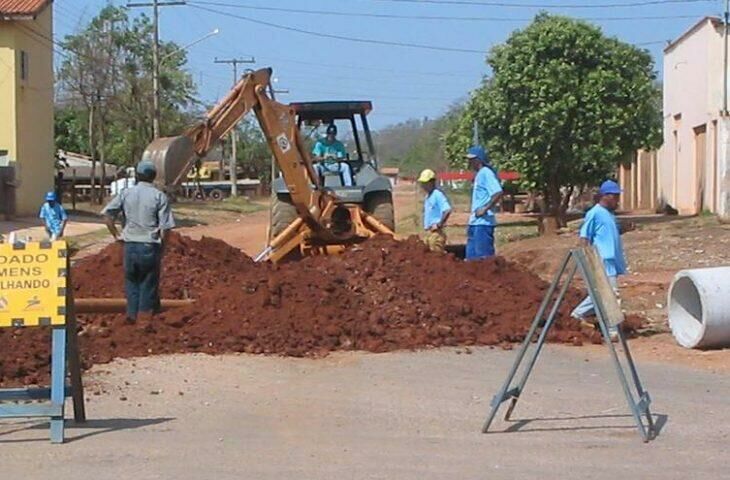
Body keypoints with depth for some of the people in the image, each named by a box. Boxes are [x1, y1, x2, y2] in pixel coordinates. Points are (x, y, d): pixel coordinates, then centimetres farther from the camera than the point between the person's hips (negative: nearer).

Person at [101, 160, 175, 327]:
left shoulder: (126, 193, 3)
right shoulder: (159, 196, -4)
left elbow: (107, 214, -3)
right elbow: (164, 227, -8)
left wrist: (116, 235, 4)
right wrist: (161, 249, 3)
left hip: (130, 244, 2)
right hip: (150, 246, -2)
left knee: (131, 281, 17)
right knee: (149, 283, 8)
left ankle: (132, 315, 17)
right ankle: (146, 319, 8)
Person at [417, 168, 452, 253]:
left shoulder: (437, 194, -13)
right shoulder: (428, 196, 16)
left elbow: (447, 210, -24)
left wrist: (439, 224, -19)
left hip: (436, 232, -10)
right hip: (428, 232, 10)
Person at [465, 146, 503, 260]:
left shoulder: (486, 173, -12)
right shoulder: (479, 174, 17)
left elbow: (498, 193, -25)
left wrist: (485, 209, -21)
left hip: (483, 222, -10)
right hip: (475, 223, 10)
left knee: (484, 256, -9)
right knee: (472, 255, 12)